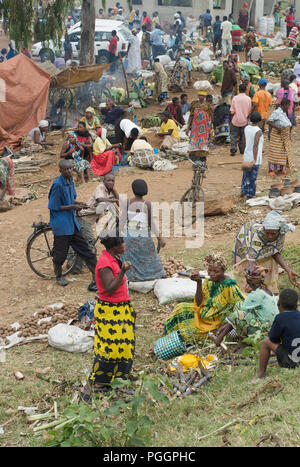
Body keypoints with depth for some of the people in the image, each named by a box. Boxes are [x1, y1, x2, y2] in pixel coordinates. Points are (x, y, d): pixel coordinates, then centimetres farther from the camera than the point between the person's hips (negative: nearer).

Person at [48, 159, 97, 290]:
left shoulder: (70, 180, 5)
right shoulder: (57, 184, -20)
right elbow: (54, 207, -17)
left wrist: (77, 203, 0)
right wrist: (72, 206, -19)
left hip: (71, 221, 8)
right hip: (61, 223, -8)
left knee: (83, 247, 8)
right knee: (60, 251, 5)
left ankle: (96, 275, 11)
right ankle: (58, 276, 28)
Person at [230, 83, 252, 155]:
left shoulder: (235, 98, -10)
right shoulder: (248, 99, -5)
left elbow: (232, 111, -9)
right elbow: (250, 111, -1)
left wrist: (232, 116, 10)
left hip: (235, 120, -2)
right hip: (244, 121, 2)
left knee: (233, 136, 8)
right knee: (243, 136, 14)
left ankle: (233, 150, -2)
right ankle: (242, 150, 18)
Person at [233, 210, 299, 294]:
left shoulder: (281, 234, -33)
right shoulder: (258, 233, -47)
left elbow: (276, 253, -17)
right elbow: (251, 263, -50)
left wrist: (288, 270, -32)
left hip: (264, 245, 4)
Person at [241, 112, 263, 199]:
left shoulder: (246, 128, 0)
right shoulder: (258, 131, -19)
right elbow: (255, 146, -24)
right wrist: (255, 160, -23)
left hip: (247, 155, 7)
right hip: (255, 157, -7)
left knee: (246, 174, 22)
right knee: (253, 177, 4)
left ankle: (243, 191, 35)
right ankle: (249, 196, 11)